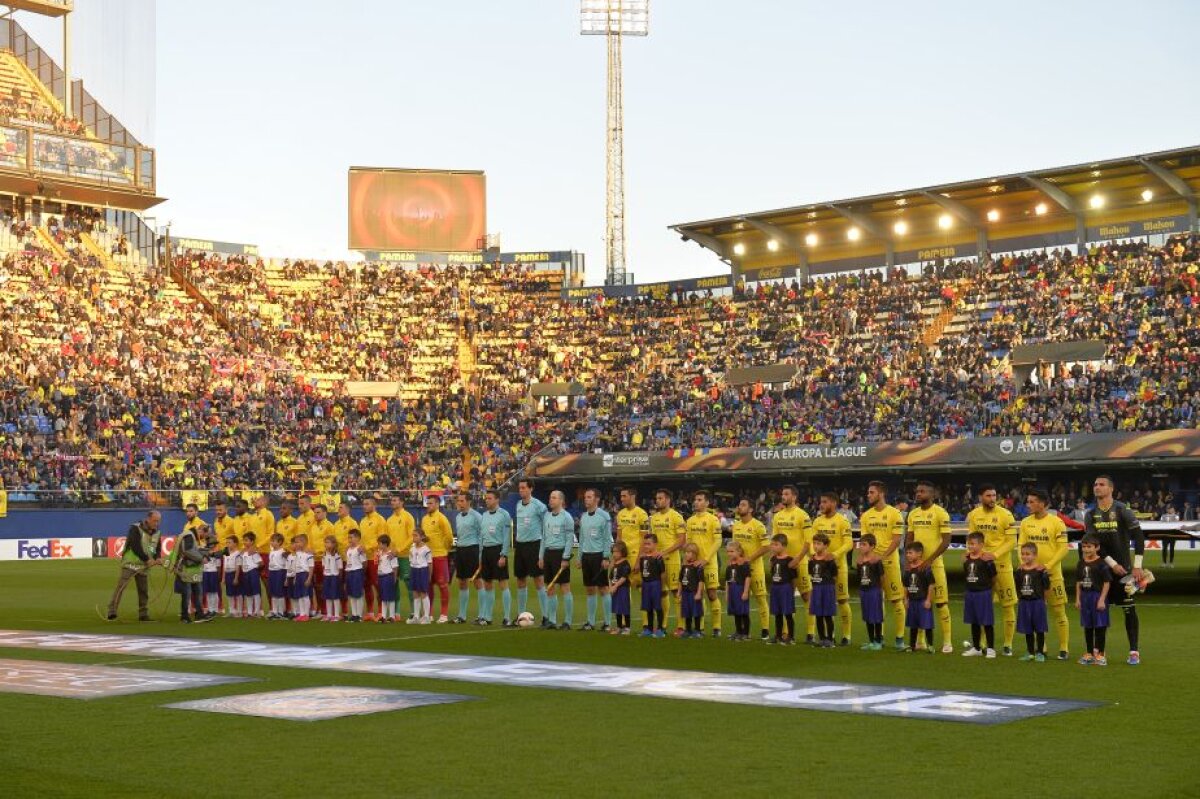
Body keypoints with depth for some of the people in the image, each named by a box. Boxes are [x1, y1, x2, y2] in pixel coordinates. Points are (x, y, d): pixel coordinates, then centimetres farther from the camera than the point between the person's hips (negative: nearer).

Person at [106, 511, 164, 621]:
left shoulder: (157, 534, 9)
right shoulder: (135, 529, -11)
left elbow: (158, 549, 12)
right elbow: (135, 547, -20)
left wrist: (158, 558, -12)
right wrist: (147, 559, -23)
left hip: (144, 567, 6)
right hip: (130, 564, -6)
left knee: (144, 590, 8)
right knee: (121, 586, -15)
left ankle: (143, 614, 17)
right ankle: (112, 612, -15)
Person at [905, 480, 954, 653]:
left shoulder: (940, 513, -8)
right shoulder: (913, 514, 11)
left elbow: (946, 540, -12)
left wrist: (930, 560, -17)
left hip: (934, 564, -6)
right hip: (916, 564, 6)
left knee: (941, 602, -4)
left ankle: (947, 642, 2)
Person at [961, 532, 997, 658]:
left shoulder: (986, 558, -13)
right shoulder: (967, 558, 6)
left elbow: (993, 577, -10)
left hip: (983, 593, -7)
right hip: (970, 593, 7)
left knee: (987, 623, 0)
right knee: (974, 622, 15)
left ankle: (991, 649, 8)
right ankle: (976, 648, 26)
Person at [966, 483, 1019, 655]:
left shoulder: (1005, 515, -9)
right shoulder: (973, 515, 4)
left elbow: (1012, 541, -10)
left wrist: (994, 554, -20)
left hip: (1001, 564, -4)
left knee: (1007, 604, 0)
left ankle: (1008, 644, 8)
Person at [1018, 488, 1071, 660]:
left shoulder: (1056, 522, -7)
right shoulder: (1025, 522, 6)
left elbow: (1063, 548, -9)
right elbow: (1021, 545, 8)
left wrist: (1048, 565, -17)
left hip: (1052, 573, -4)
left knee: (1058, 611, -1)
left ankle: (1064, 649, 6)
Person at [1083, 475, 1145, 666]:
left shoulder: (1122, 510, -6)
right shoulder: (1091, 515, 5)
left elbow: (1138, 537, -8)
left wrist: (1137, 566, -14)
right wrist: (1113, 564, -11)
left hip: (1123, 568, -3)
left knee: (1129, 609, -4)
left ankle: (1134, 652, 1)